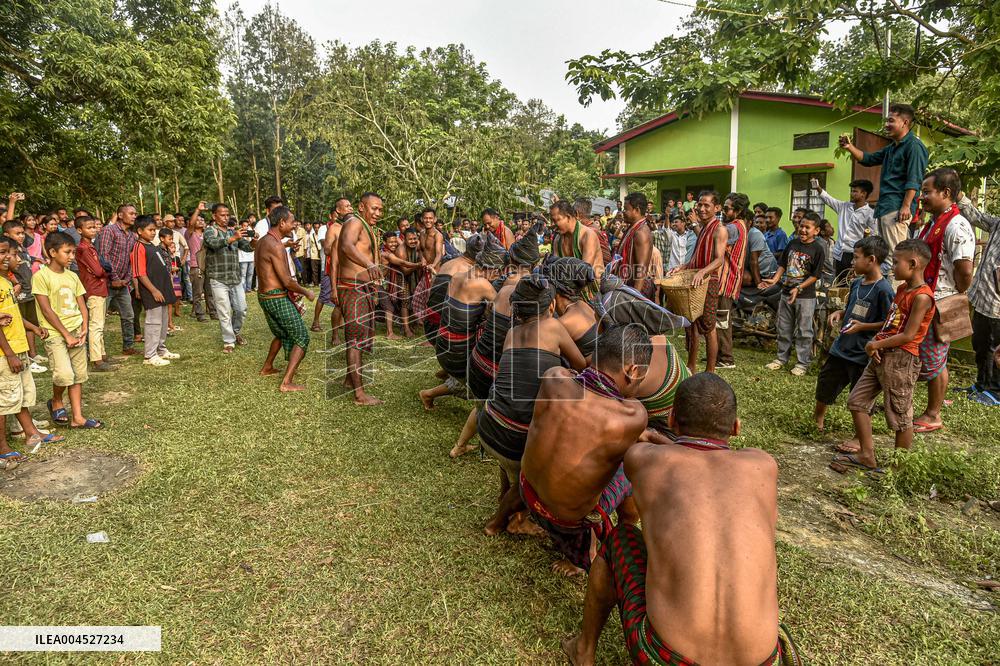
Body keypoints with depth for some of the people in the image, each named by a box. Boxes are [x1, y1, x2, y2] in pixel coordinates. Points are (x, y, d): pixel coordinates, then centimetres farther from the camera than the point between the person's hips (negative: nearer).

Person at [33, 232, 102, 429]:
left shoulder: (72, 276, 8)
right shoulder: (41, 276, -9)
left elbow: (82, 306, 10)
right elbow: (47, 310, -13)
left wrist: (83, 330, -4)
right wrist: (66, 334, -14)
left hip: (76, 332, 6)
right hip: (55, 334, -6)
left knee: (78, 375, 7)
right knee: (65, 374, -18)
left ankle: (77, 417, 15)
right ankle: (56, 402, 13)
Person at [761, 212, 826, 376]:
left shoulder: (818, 249, -10)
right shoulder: (792, 243, 5)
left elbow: (815, 275, -12)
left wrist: (798, 288, -20)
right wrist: (775, 279, -5)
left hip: (805, 296, -5)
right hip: (786, 292, 5)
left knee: (803, 331, 3)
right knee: (783, 328, 13)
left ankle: (802, 363, 12)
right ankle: (782, 358, 26)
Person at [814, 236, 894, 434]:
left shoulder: (883, 289, -18)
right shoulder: (856, 283, 5)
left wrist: (863, 326, -23)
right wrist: (839, 313, 0)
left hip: (863, 353, -7)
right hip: (841, 346, 7)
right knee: (825, 381, 19)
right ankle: (819, 414, 44)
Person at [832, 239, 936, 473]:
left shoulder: (921, 296, -16)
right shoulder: (902, 289, 12)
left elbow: (908, 335, -19)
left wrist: (877, 345, -10)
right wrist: (876, 342, -2)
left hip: (901, 360, -9)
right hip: (881, 355, 9)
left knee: (900, 416, 3)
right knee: (857, 401, 10)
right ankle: (866, 455, 18)